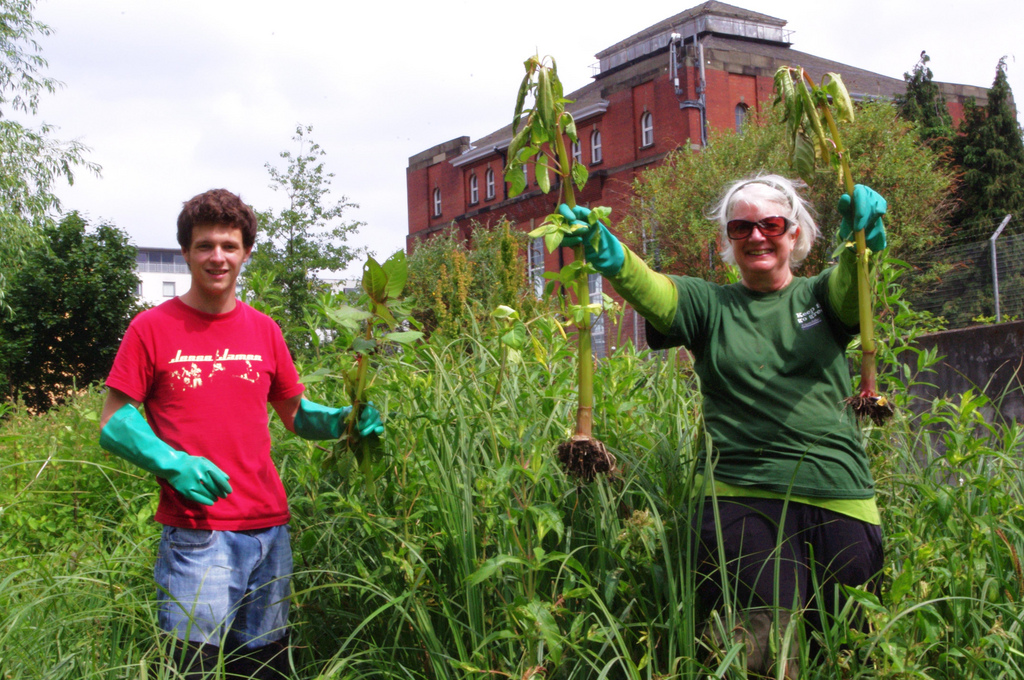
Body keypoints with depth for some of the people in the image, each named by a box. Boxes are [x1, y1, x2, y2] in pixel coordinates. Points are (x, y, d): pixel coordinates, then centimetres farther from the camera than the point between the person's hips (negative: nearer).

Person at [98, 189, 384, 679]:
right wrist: (173, 464, -17)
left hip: (270, 530, 4)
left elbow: (294, 414, 19)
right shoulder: (152, 329, -1)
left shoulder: (264, 330, 11)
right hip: (196, 536, -4)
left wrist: (344, 420, -1)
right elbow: (112, 425, -1)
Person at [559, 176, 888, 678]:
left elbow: (852, 285, -8)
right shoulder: (711, 306, 11)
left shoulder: (820, 296, 15)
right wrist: (607, 254, -31)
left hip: (839, 501, 2)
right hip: (743, 499, -2)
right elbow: (650, 289, -8)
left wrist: (862, 240, -32)